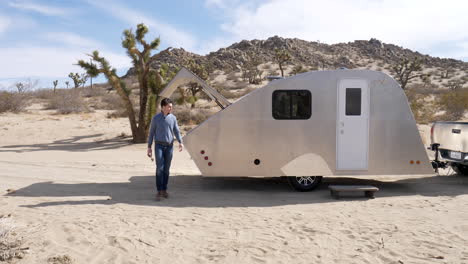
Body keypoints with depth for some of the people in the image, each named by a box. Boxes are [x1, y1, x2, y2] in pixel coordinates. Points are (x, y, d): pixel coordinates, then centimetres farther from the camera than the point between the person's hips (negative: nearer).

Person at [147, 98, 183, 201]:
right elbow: (151, 133, 4)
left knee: (166, 169, 6)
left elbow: (176, 131, 6)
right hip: (159, 146, -2)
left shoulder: (173, 118, 6)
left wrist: (180, 142, -11)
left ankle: (164, 190, 16)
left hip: (169, 146, 3)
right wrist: (149, 147, 1)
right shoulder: (156, 118, 0)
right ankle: (159, 191, -5)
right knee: (160, 168, -11)